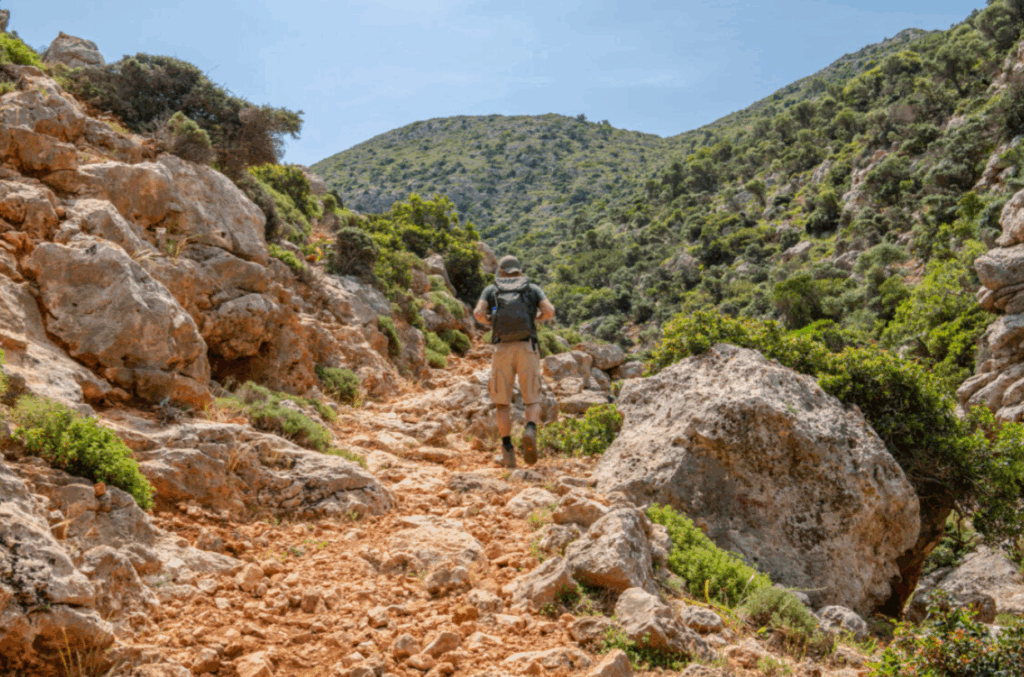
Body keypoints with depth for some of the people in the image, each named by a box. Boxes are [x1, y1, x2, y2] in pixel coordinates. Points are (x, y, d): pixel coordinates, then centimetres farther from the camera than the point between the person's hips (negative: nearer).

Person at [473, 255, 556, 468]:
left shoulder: (491, 290, 17)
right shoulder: (533, 289, 17)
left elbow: (478, 313, -2)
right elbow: (549, 311, -1)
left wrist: (491, 321, 20)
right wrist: (533, 319, 20)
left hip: (502, 349, 0)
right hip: (527, 348, 0)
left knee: (502, 403, 11)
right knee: (532, 401, 7)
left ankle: (508, 451, -1)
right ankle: (530, 431, -25)